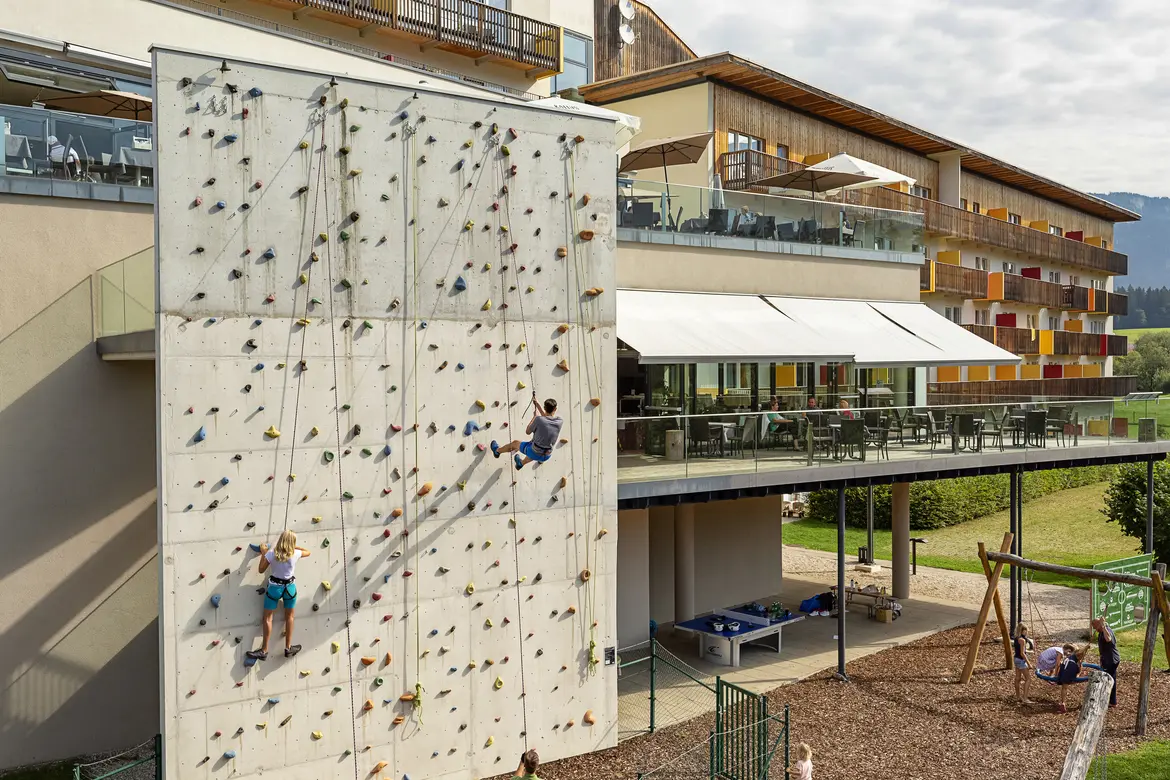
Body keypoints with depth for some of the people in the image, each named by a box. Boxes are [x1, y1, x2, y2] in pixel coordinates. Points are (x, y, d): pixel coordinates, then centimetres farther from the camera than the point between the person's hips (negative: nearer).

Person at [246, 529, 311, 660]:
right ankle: (288, 648, 20)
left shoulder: (271, 554, -14)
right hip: (290, 587, 2)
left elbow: (261, 570, -3)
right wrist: (293, 546, 15)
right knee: (289, 617, 14)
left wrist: (263, 553, 4)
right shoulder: (295, 554, -10)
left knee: (268, 618, 6)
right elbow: (307, 552, 12)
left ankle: (264, 650, 5)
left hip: (275, 587, -2)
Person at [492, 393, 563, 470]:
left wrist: (535, 416, 1)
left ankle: (497, 450, 56)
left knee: (515, 443, 28)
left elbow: (528, 431, -8)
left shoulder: (539, 419, -26)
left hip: (534, 453, -3)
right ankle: (521, 463, 70)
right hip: (546, 456, 3)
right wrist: (538, 405, 10)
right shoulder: (560, 422, -15)